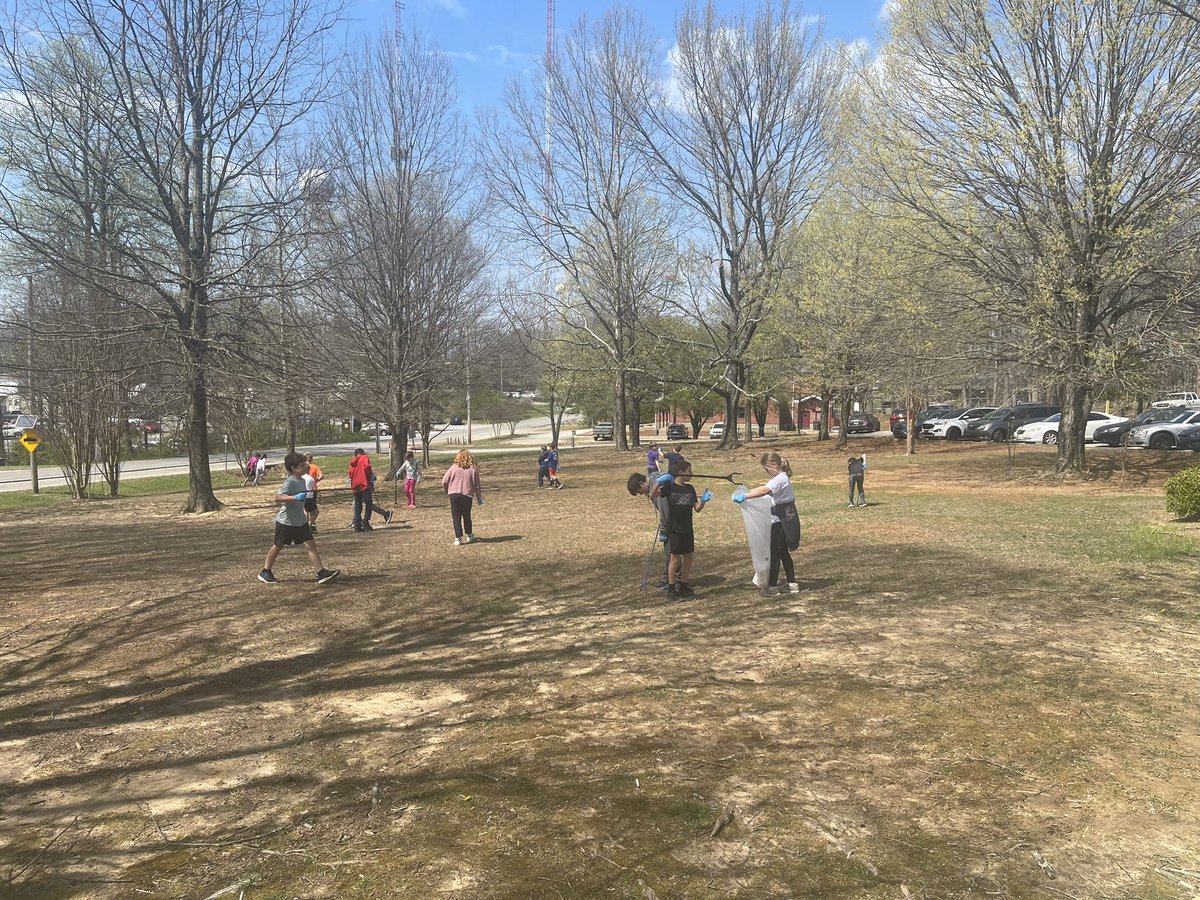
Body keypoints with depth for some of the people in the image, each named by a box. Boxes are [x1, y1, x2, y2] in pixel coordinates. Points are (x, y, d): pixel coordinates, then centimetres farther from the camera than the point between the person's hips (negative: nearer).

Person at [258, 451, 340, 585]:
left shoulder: (302, 480, 5)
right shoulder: (290, 482, -21)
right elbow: (277, 498, -34)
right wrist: (296, 497, -44)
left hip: (300, 521, 7)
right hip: (286, 522, -7)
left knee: (311, 544, -3)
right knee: (278, 546, 9)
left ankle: (322, 573, -7)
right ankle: (265, 572, 28)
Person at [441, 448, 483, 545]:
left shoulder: (454, 468, 0)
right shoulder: (473, 469, 3)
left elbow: (444, 481, -2)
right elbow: (477, 486, 4)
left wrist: (446, 491, 16)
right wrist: (479, 498, 14)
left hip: (454, 495, -1)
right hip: (467, 496, 1)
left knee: (456, 518, 5)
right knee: (467, 516, 19)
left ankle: (458, 538, 1)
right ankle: (469, 535, 32)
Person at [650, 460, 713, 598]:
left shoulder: (690, 489, 9)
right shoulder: (669, 486, -7)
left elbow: (697, 509, 7)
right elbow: (653, 495, -21)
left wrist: (703, 500, -11)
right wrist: (658, 482, -34)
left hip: (687, 529, 6)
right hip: (674, 529, -6)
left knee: (688, 557, 9)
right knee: (675, 557, -3)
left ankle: (683, 587, 22)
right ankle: (671, 588, 7)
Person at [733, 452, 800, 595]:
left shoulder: (780, 479, -19)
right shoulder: (782, 477, 14)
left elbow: (764, 490, -35)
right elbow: (766, 488, 13)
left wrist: (744, 496, -40)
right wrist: (745, 493, 4)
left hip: (781, 520, -10)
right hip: (785, 519, 10)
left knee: (775, 553, -1)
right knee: (784, 553, 16)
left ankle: (773, 586, 6)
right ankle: (792, 584, 22)